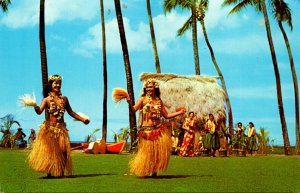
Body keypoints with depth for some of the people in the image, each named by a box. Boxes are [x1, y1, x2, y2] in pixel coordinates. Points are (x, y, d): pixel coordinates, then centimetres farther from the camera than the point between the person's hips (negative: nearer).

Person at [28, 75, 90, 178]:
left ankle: (60, 172, 5)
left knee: (63, 150, -6)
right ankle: (50, 172, 7)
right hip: (49, 128, -3)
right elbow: (39, 111, -16)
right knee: (49, 150, -4)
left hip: (61, 128, 3)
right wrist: (36, 108, -39)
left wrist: (82, 119, 17)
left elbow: (70, 112, 19)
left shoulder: (64, 99, 11)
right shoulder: (47, 99, -1)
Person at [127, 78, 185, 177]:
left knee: (159, 152, -3)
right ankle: (143, 171, 15)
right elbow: (133, 110, -12)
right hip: (147, 130, -3)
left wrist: (179, 113, 9)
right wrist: (129, 102, -30)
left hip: (159, 130, 4)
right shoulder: (143, 99, 2)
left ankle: (154, 171, 13)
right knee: (147, 152, -5)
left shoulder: (159, 101, 13)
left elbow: (166, 115, 15)